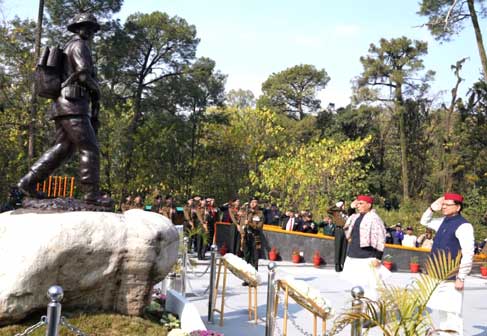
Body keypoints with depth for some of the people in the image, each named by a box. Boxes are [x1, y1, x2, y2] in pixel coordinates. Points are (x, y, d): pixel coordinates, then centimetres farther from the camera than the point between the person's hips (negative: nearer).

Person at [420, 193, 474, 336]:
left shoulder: (463, 226, -14)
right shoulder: (443, 222, 11)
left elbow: (468, 255, -18)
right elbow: (425, 221, 29)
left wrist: (461, 278, -20)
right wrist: (432, 208, 10)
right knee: (441, 309, 16)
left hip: (452, 279, -9)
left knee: (452, 312, -8)